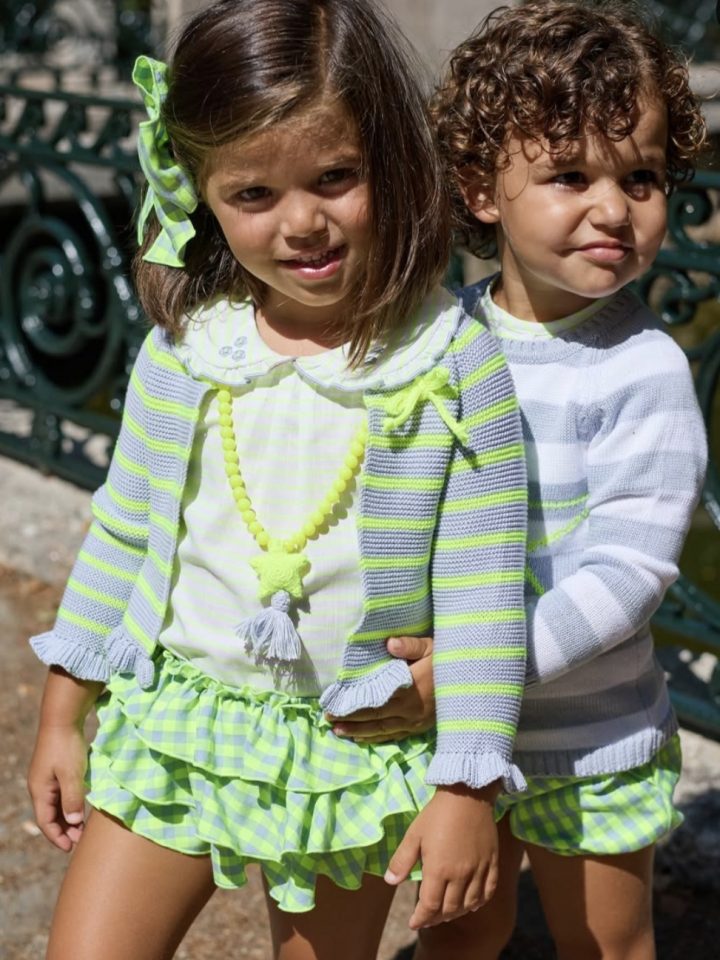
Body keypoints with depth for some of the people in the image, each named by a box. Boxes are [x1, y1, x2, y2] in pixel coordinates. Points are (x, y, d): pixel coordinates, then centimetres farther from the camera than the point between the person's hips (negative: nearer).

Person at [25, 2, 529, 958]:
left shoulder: (453, 362, -15)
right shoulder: (184, 349, -6)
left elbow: (481, 592, -12)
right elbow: (122, 533, 5)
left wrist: (468, 785, -11)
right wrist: (64, 715, 9)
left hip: (351, 758, -2)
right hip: (171, 729, 2)